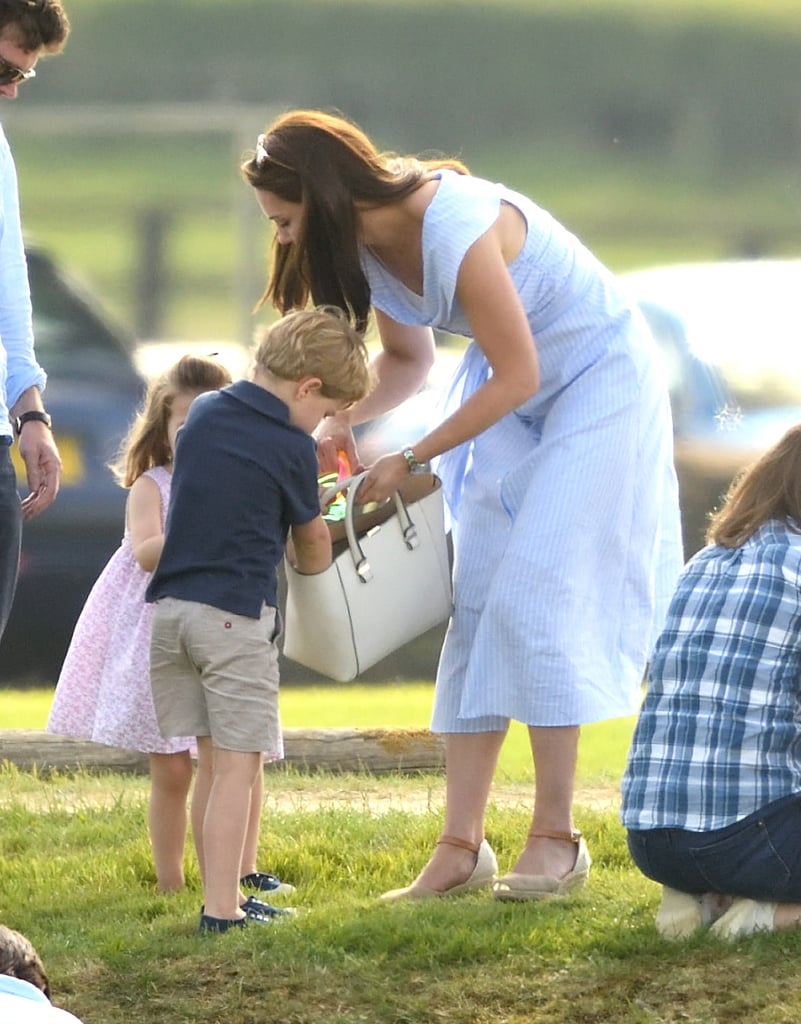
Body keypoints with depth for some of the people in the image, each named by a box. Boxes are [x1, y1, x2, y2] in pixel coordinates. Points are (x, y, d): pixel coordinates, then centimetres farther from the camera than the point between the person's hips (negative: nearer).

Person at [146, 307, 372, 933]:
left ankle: (222, 895, 14)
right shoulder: (292, 448, -8)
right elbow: (312, 547, 7)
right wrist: (315, 557, 29)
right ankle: (222, 909, -11)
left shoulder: (203, 414, 10)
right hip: (235, 616, -7)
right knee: (237, 766, -6)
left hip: (170, 606, 7)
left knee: (213, 764, 12)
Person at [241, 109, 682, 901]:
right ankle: (460, 846, -1)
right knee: (477, 601, 0)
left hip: (598, 382, -8)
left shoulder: (457, 233, -33)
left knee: (532, 597, -14)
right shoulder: (369, 245, -6)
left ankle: (556, 837, -6)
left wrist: (409, 461, -20)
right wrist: (340, 423, -8)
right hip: (518, 394, 8)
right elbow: (406, 359, 10)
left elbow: (517, 376, -26)